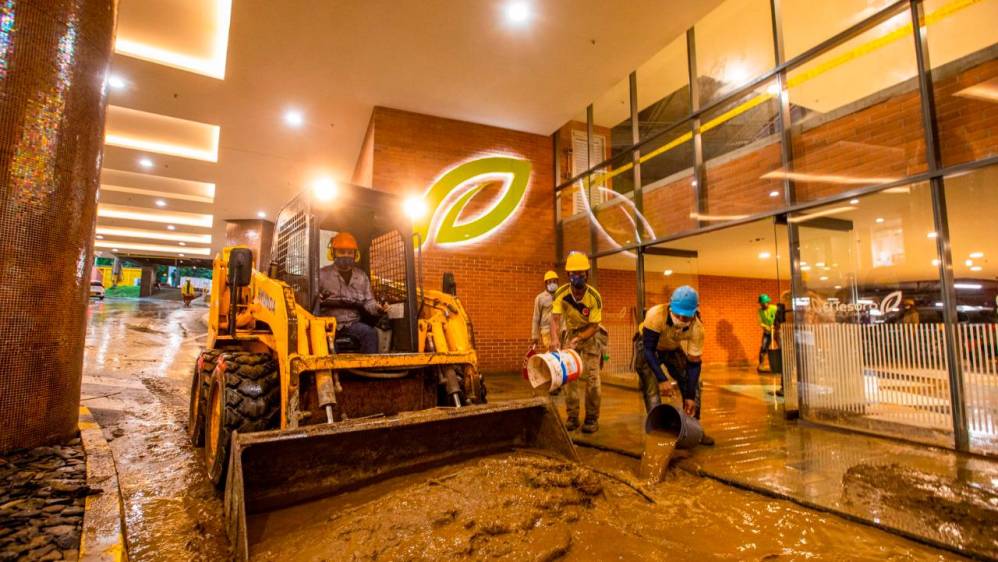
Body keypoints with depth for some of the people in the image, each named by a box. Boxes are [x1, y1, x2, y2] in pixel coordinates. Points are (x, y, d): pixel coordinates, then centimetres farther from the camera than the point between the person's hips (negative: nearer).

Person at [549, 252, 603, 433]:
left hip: (589, 336, -2)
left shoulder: (594, 297, -24)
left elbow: (594, 326, -21)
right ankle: (572, 417, 11)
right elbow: (555, 318, -28)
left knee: (591, 378, -5)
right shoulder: (561, 293, -20)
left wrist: (577, 340, -34)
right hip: (570, 334, 2)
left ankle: (592, 418, 7)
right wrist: (555, 339, -45)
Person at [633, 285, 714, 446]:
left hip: (673, 348, 4)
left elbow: (694, 363, -21)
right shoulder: (656, 315, -40)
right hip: (647, 346, -3)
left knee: (692, 383, -1)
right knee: (651, 387, -15)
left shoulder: (697, 327, -28)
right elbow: (649, 350, -33)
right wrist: (662, 379, -40)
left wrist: (690, 396, -21)